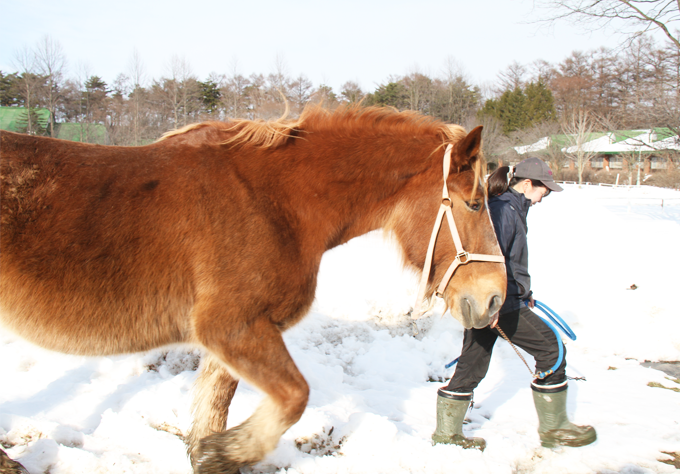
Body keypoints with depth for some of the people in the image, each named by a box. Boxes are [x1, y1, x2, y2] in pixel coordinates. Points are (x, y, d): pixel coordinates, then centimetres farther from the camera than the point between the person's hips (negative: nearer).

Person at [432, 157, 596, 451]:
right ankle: (553, 428, 14)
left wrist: (523, 292, 33)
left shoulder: (513, 208, 18)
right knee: (551, 348, 2)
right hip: (501, 304, -10)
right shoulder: (505, 209, -15)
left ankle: (446, 432, 19)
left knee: (472, 365, 12)